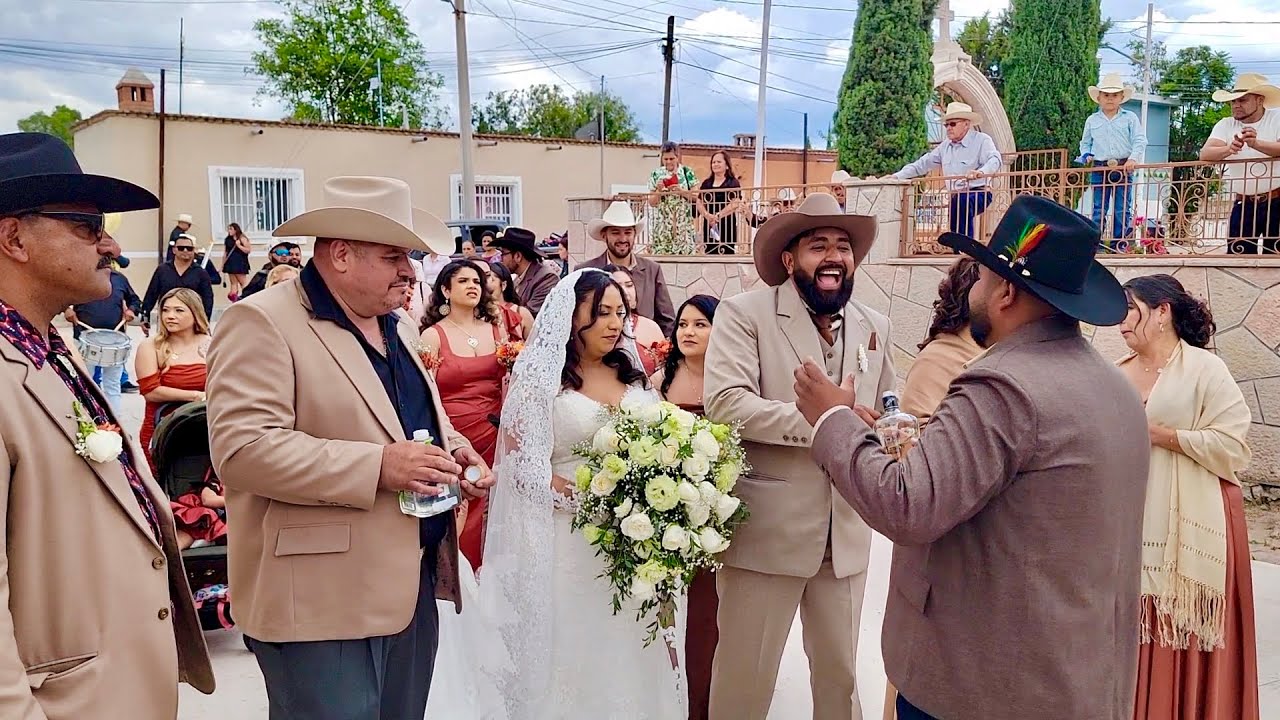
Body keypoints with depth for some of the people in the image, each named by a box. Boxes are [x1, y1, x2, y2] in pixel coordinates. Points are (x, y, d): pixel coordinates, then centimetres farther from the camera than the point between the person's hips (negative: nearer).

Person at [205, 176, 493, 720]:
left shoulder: (398, 325, 15)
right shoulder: (262, 323, -12)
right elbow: (241, 447, -22)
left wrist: (455, 450, 3)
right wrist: (377, 466, -26)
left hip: (412, 582, 8)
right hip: (322, 599, -8)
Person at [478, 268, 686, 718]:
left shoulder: (633, 377, 12)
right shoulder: (541, 377, -4)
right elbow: (520, 461, -10)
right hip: (569, 539, -4)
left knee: (629, 651, 11)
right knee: (576, 648, 5)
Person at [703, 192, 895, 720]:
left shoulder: (874, 326, 12)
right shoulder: (744, 314, -7)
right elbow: (725, 401, -19)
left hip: (846, 534, 5)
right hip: (765, 532, -5)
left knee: (841, 672, 19)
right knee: (745, 676, 6)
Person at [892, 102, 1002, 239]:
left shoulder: (982, 140, -7)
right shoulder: (946, 146, 14)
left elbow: (994, 160, -24)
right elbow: (923, 164, 15)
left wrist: (981, 172, -46)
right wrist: (897, 176, 5)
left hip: (978, 194, -8)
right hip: (955, 198, 8)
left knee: (962, 201, -37)